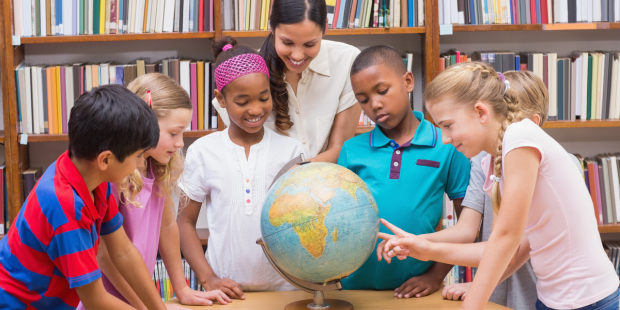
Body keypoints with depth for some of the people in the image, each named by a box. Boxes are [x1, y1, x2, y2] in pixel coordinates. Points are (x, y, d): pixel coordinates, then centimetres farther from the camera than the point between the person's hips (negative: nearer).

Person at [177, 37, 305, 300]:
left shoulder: (291, 150, -2)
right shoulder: (202, 152, -2)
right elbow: (185, 222, 4)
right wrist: (208, 279, -5)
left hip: (282, 287, 0)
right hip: (226, 291, 0)